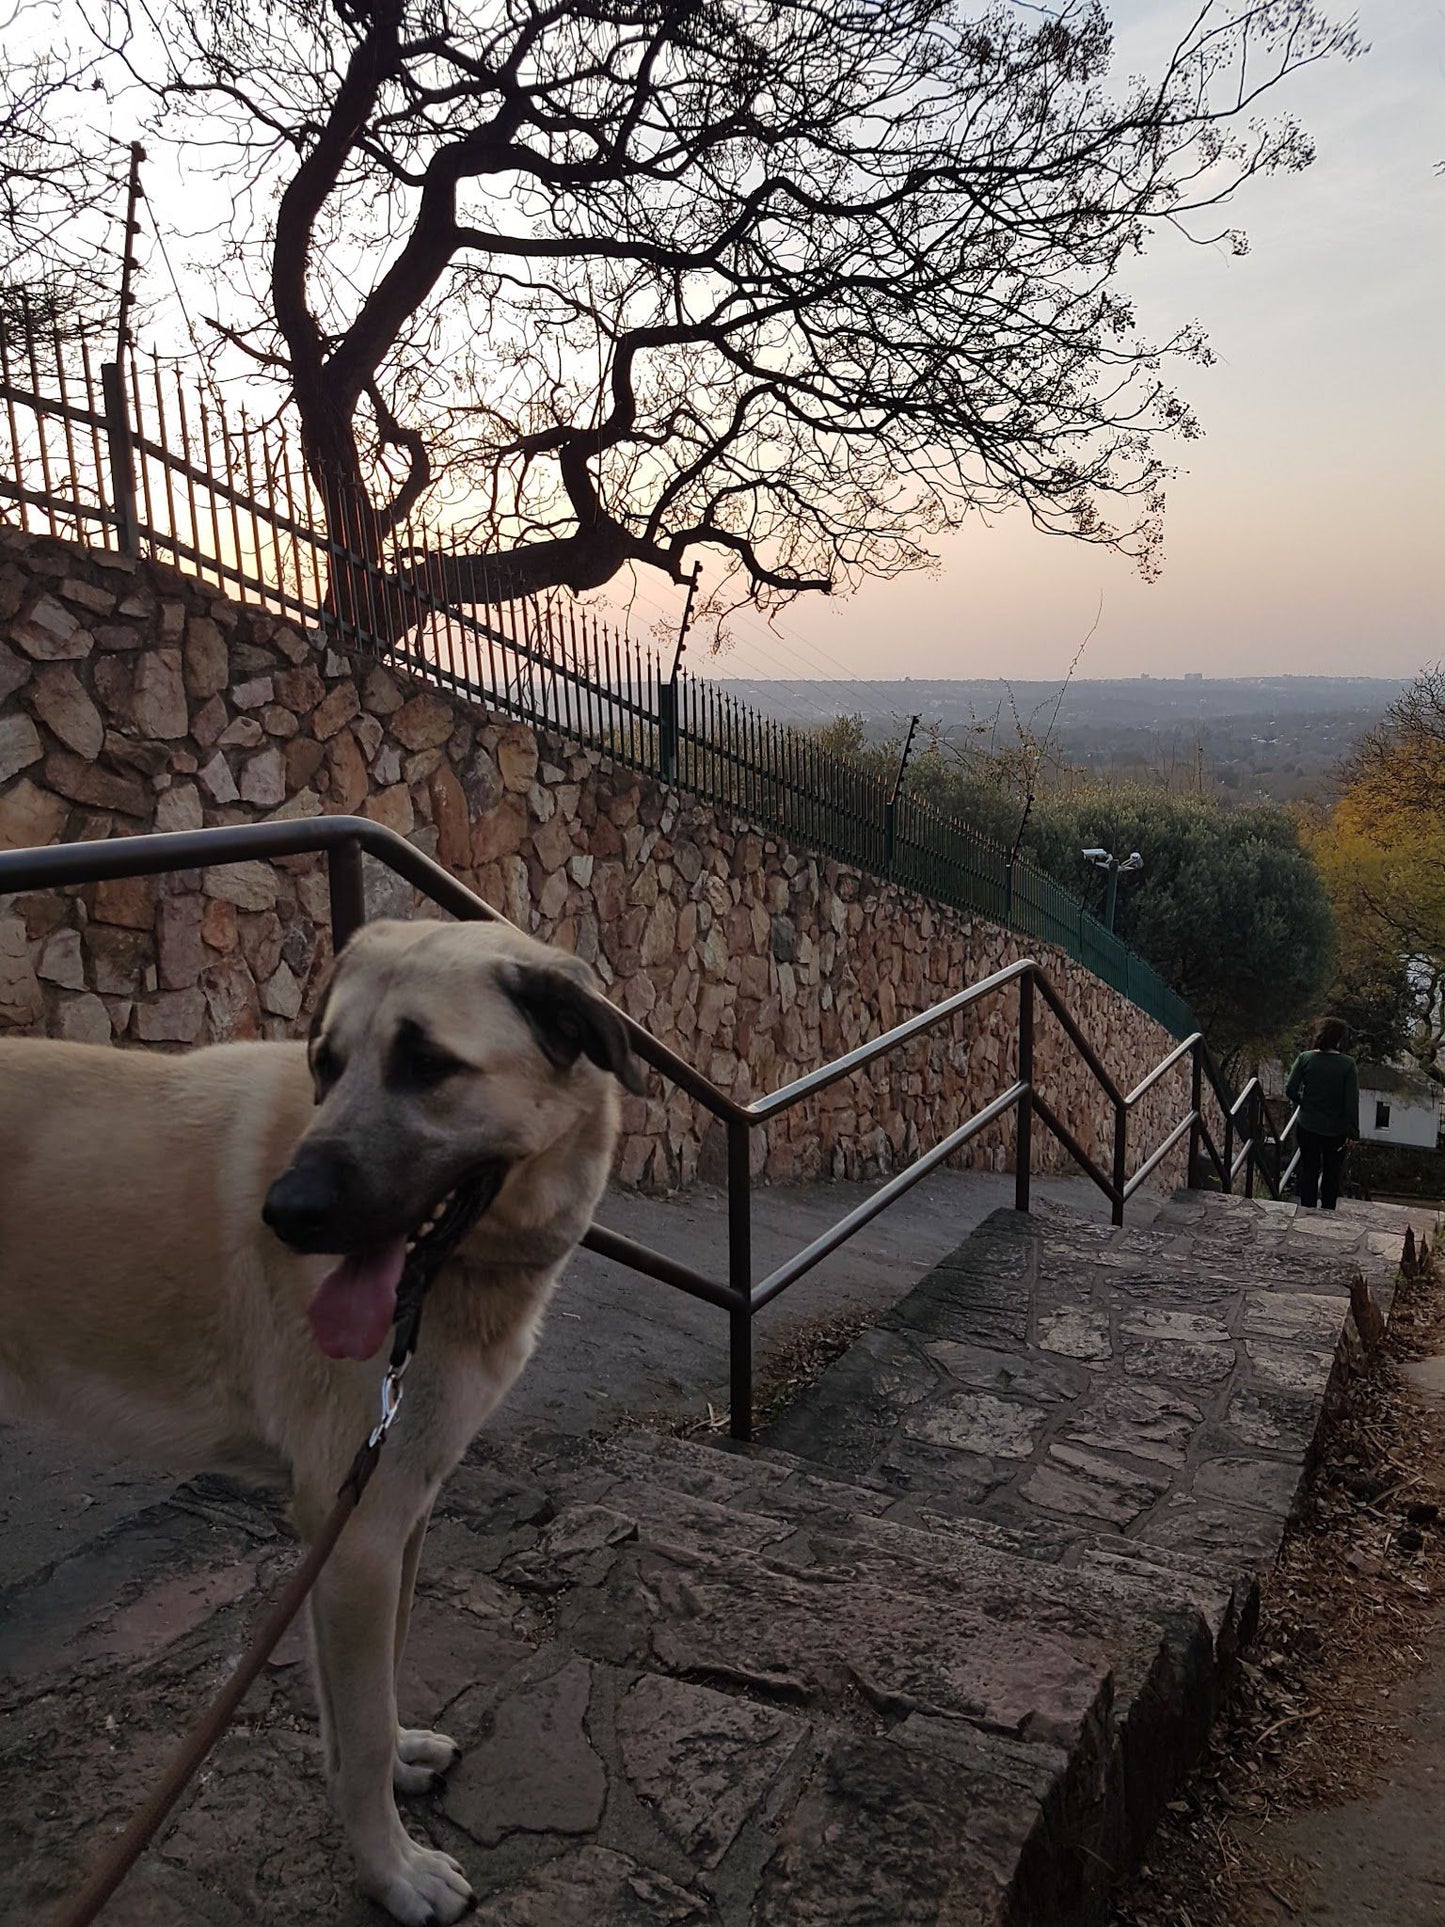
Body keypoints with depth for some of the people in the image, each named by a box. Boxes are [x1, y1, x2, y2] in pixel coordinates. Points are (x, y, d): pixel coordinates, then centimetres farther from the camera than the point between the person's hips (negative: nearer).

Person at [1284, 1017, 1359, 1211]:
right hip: (1336, 1129, -1)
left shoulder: (1305, 1058, -8)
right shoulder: (1347, 1064, -13)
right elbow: (1351, 1101, -12)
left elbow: (1290, 1089, -8)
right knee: (1332, 1171, 16)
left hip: (1308, 1126, 1)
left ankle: (1308, 1208, 16)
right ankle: (1328, 1209, 23)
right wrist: (1352, 1131, -5)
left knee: (1309, 1168, 13)